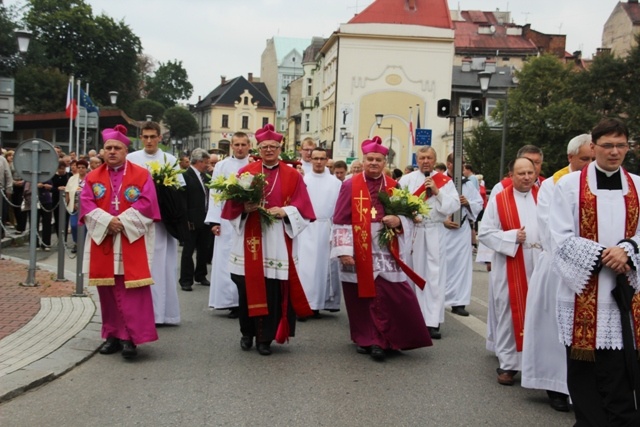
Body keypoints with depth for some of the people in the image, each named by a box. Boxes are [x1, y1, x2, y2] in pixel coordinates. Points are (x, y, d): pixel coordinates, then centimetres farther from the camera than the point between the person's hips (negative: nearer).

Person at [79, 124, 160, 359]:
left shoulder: (142, 175, 2)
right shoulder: (93, 177, 10)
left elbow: (146, 203, -8)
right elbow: (86, 204, -1)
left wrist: (123, 221, -16)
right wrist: (107, 221, -16)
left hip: (132, 240, -3)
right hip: (102, 238, 3)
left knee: (131, 290, -7)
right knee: (108, 289, 8)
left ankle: (130, 336, -6)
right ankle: (113, 335, 17)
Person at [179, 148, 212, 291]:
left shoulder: (205, 176, 10)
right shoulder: (186, 176, -12)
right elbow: (183, 200, -14)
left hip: (205, 220, 7)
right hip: (192, 221, -7)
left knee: (204, 250, 15)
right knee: (188, 251, 2)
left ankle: (200, 276, 28)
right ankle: (186, 280, 8)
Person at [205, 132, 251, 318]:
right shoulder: (221, 166, 7)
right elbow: (215, 194, 4)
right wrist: (214, 221, -3)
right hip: (227, 221, 1)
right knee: (227, 261, 1)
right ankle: (232, 301, 7)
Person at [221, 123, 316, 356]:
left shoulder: (292, 175, 7)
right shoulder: (246, 172, 8)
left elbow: (302, 208, 3)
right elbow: (233, 203, 5)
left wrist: (284, 211, -14)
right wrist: (244, 208, -15)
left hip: (277, 240, -1)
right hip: (249, 237, 1)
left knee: (272, 290, -2)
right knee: (247, 288, 3)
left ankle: (265, 337, 10)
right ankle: (247, 333, 21)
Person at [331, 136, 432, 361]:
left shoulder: (394, 187, 8)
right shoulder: (350, 186, 1)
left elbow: (407, 217, 12)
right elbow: (341, 220, -3)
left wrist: (398, 221, -11)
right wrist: (344, 250, -12)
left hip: (385, 251, 2)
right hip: (358, 251, -1)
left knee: (389, 297, -6)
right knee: (360, 297, 7)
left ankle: (379, 340, 5)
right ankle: (364, 339, 21)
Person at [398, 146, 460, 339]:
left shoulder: (444, 181, 5)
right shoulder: (407, 180, 5)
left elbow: (454, 205, -4)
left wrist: (437, 191, -12)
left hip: (435, 232, -1)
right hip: (412, 231, 1)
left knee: (435, 274, -5)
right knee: (414, 273, 9)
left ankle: (433, 322, -3)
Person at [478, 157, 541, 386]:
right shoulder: (499, 200, 0)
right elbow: (485, 233, -3)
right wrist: (512, 237, -12)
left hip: (540, 266, 2)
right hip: (510, 268, -2)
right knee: (510, 314, 4)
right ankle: (508, 364, 14)